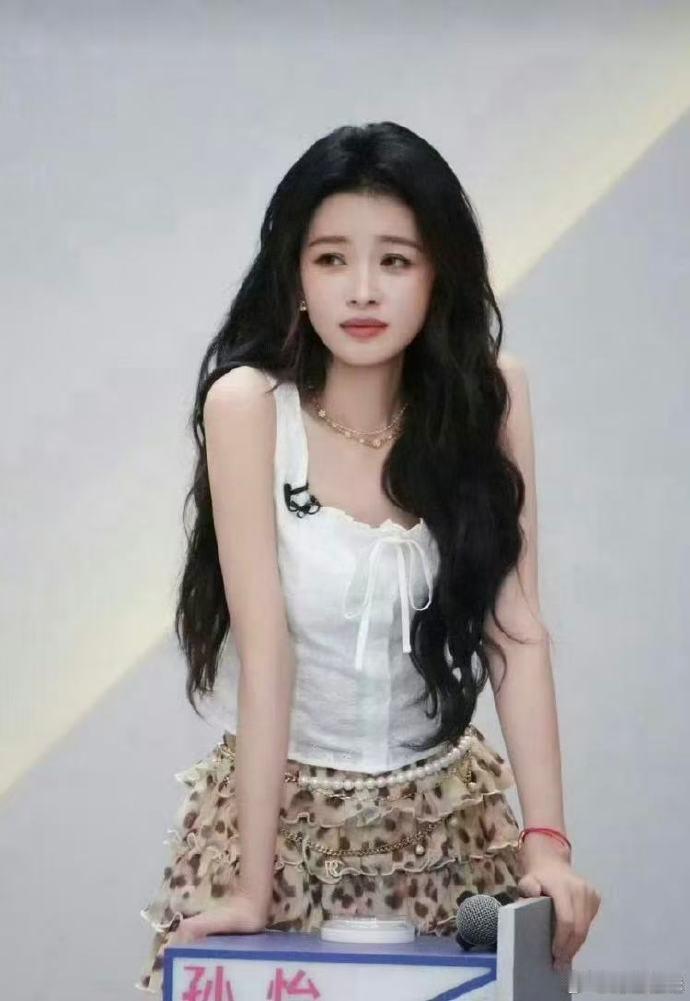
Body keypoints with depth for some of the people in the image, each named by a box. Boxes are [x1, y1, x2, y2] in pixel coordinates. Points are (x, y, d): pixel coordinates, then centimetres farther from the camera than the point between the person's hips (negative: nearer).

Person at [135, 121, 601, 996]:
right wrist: (252, 889, -22)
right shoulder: (248, 404, -16)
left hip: (446, 811, 3)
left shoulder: (489, 396, -7)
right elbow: (265, 653, -20)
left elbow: (517, 630, -9)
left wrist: (545, 839, -18)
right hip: (281, 805, -2)